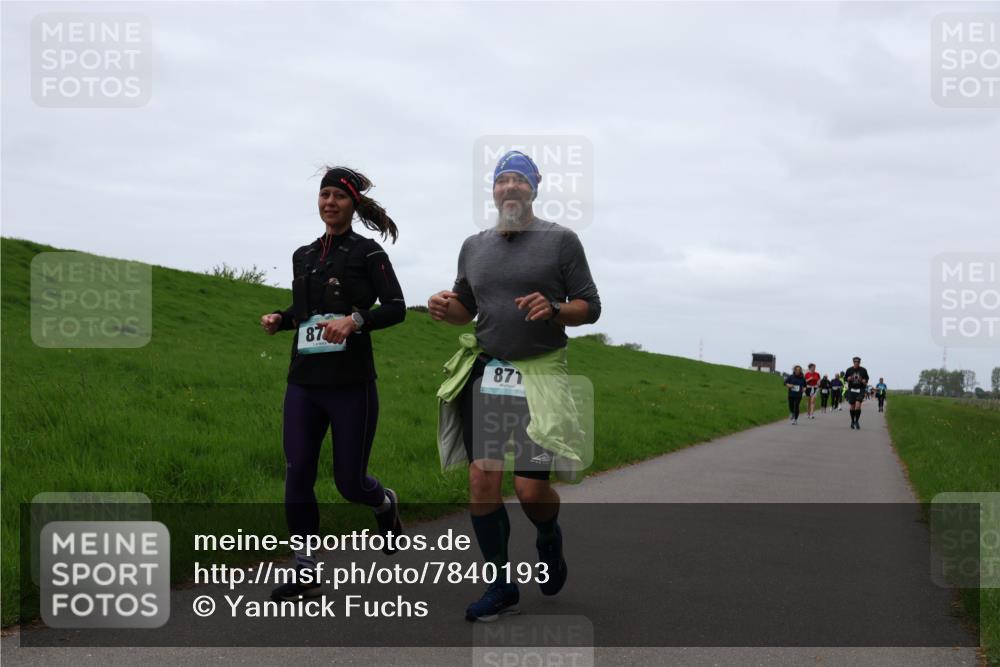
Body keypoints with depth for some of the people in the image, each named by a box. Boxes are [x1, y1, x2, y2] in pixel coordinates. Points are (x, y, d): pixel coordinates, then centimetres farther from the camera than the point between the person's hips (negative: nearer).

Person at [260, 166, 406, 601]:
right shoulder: (303, 256, 14)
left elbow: (396, 307, -8)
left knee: (350, 482, 2)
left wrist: (356, 320, -24)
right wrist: (279, 319, 4)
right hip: (303, 383, 5)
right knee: (297, 476, -4)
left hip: (351, 385, -5)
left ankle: (385, 504, 38)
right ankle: (305, 573, 7)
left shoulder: (367, 253, -1)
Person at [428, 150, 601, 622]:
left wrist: (554, 310, -19)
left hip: (539, 376, -4)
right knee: (482, 482, -3)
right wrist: (445, 308, 0)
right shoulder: (474, 246, 13)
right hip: (483, 373, 4)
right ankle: (502, 587, 12)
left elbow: (590, 307, 0)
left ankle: (549, 539, 30)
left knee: (531, 490, -7)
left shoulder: (560, 240, 0)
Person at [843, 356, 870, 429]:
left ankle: (857, 421, -2)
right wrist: (848, 379, -13)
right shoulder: (849, 370, 1)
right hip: (851, 390, 1)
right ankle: (852, 421, 25)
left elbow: (867, 378, 12)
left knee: (858, 405, -17)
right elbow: (845, 378, 9)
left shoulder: (863, 370, 0)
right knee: (852, 407, 5)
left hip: (860, 390, -1)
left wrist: (865, 381, -10)